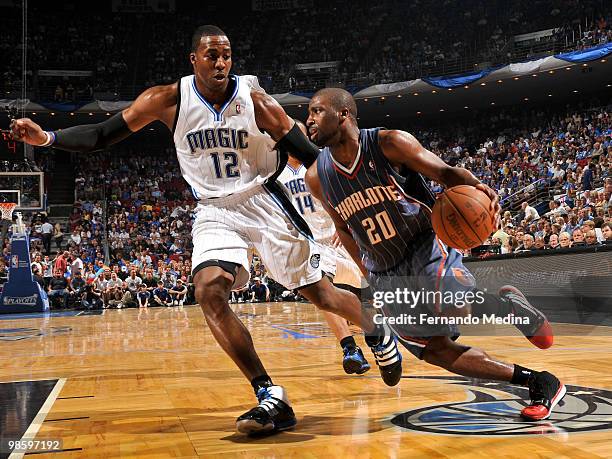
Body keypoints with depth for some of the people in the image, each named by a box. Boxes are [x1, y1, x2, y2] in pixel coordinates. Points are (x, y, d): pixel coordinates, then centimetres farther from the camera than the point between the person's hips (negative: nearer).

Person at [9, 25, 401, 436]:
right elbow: (104, 134, -5)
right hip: (216, 211, 2)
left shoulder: (255, 100, -13)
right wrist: (47, 137, -19)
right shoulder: (169, 100, -8)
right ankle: (271, 398, -17)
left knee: (320, 292, 1)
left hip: (264, 202, -1)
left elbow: (307, 154, -8)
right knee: (209, 289, -24)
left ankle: (378, 333, 34)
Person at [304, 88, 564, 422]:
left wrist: (475, 187, -31)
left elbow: (444, 172, -8)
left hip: (426, 250, -4)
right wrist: (368, 273, 14)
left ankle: (509, 302, 3)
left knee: (456, 309, -33)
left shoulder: (390, 143, -13)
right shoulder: (316, 178, -2)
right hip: (385, 277, 4)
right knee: (435, 351, -3)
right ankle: (540, 384, 9)